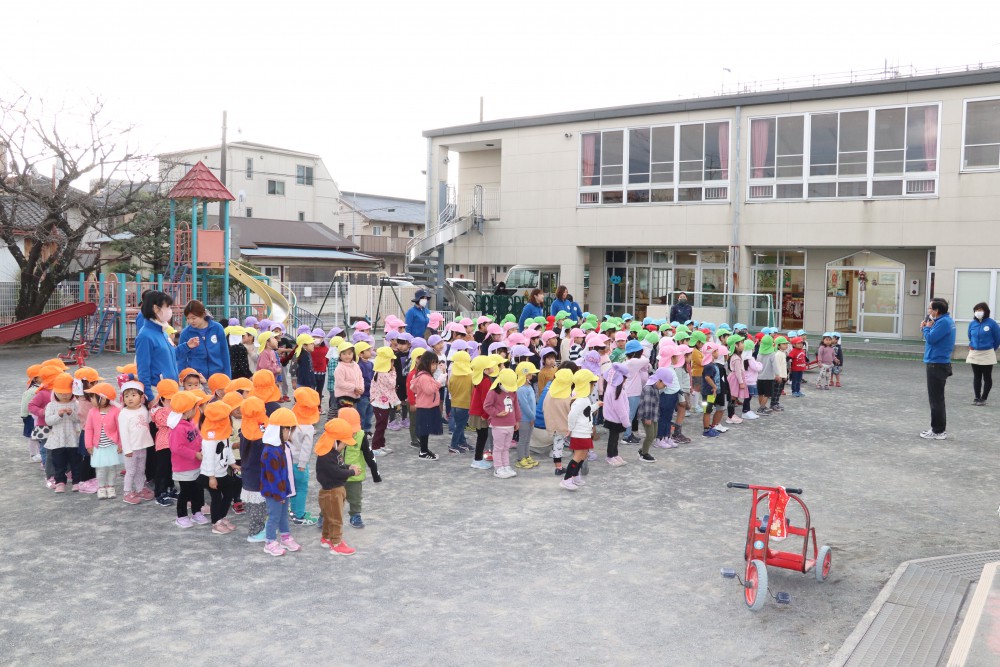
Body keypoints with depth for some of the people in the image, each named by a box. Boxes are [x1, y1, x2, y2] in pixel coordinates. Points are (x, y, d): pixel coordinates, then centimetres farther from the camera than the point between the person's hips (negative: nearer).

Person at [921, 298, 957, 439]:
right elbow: (934, 337, 15)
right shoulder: (945, 320, 13)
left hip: (937, 365, -10)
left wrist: (926, 327, -5)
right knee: (937, 399, 17)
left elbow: (931, 338, -22)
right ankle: (938, 428, 25)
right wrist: (926, 328, 1)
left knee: (936, 400, -4)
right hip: (938, 364, 10)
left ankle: (938, 431, 1)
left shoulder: (943, 322, -18)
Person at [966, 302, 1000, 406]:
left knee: (987, 378, 5)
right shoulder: (972, 324, 0)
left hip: (987, 354, -4)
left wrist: (991, 349, 8)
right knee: (976, 377, 9)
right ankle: (977, 397, 16)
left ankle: (983, 398, 11)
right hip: (974, 354, 4)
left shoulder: (992, 323, -12)